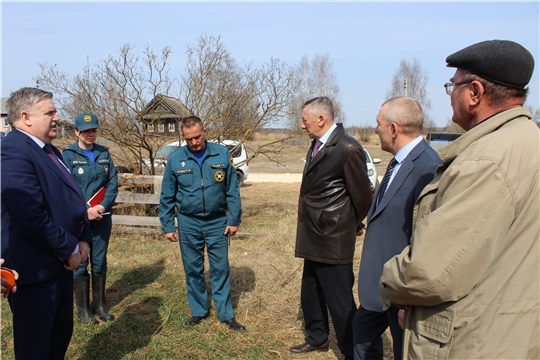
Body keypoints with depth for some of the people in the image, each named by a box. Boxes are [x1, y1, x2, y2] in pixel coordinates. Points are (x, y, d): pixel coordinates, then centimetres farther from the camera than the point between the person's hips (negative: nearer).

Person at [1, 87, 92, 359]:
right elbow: (31, 216, -28)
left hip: (59, 264, 9)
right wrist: (69, 249, -17)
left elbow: (71, 200, 15)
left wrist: (82, 239, 2)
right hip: (35, 269, -9)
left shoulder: (49, 151, 12)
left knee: (61, 333, 21)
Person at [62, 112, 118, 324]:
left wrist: (102, 207, -12)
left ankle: (100, 306, 24)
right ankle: (83, 309, 17)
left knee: (100, 263, 11)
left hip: (102, 217, 3)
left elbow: (113, 183, 2)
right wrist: (85, 210, -18)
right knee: (80, 265, 4)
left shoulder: (104, 153, 6)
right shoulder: (68, 155, -4)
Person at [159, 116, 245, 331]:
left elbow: (232, 190, -1)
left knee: (221, 269, 6)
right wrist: (168, 226, 2)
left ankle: (226, 314, 19)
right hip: (188, 223, 1)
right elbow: (167, 197, 3)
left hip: (217, 222, -1)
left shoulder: (221, 154, -5)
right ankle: (198, 311, 30)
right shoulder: (175, 159, -3)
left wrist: (234, 220, -4)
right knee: (193, 269, 12)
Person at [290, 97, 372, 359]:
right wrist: (309, 224, 13)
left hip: (333, 241, -9)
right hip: (314, 239, 10)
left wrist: (351, 227, 1)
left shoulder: (348, 149, -19)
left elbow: (363, 197, -13)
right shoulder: (317, 144, 8)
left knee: (340, 303, 2)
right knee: (310, 294, 23)